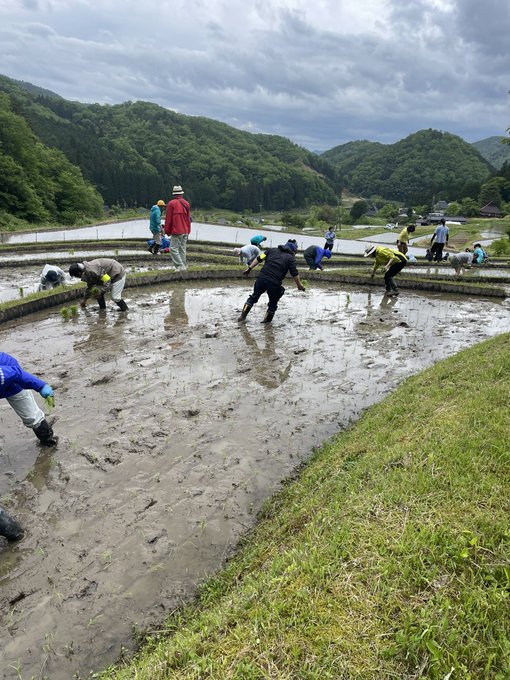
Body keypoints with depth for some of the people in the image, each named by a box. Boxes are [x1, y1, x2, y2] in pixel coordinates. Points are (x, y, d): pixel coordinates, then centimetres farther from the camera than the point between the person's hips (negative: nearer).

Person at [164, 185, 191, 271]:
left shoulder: (171, 203, -8)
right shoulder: (186, 203, 9)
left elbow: (168, 218, -6)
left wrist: (167, 231, 2)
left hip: (176, 231, -6)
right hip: (185, 231, 6)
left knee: (173, 249, -5)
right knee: (182, 249, 11)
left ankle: (180, 266, -15)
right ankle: (183, 266, 13)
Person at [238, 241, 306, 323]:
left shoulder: (272, 250, 19)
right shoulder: (291, 258, 9)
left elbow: (259, 259, 13)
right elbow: (294, 274, 4)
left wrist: (249, 268, 17)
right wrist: (299, 285, 13)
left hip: (262, 278, 3)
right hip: (275, 283, -3)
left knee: (254, 296, 21)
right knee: (273, 302, 20)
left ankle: (243, 315, 15)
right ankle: (267, 320, 24)